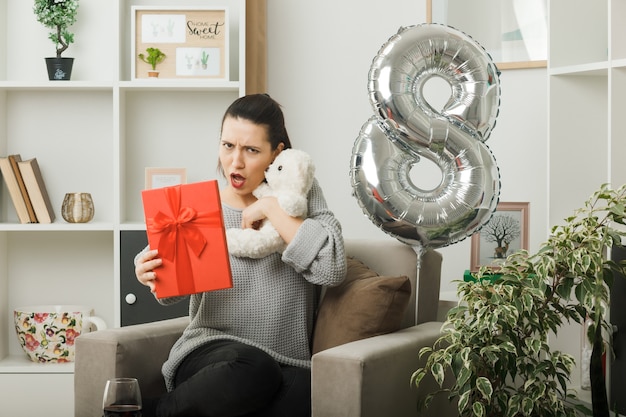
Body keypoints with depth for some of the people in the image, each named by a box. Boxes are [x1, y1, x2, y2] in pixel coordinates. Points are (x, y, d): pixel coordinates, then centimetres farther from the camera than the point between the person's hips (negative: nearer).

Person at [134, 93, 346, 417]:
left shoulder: (300, 192, 4)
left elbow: (332, 269, -12)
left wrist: (272, 208, -12)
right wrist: (152, 274, -19)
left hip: (286, 364, 1)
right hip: (212, 352, -1)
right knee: (252, 370, -37)